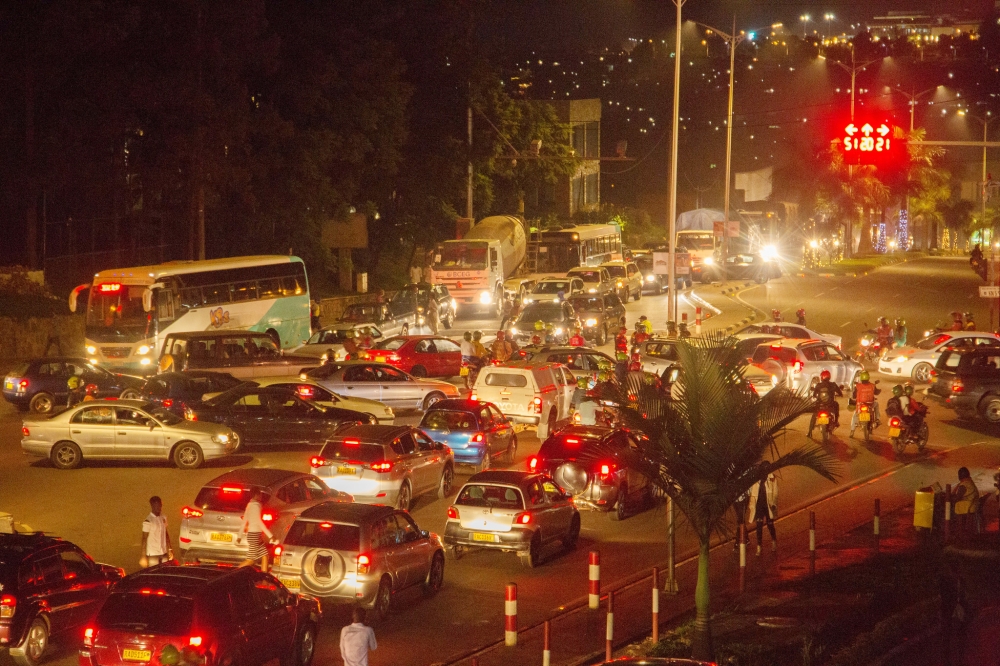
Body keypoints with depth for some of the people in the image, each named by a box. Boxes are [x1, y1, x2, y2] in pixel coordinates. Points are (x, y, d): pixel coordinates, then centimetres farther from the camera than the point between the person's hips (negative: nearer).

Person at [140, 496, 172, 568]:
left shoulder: (163, 518, 8)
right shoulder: (148, 521, -11)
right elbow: (144, 539, -11)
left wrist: (169, 549, 15)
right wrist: (143, 556, -13)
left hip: (164, 553, 6)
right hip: (153, 554, -6)